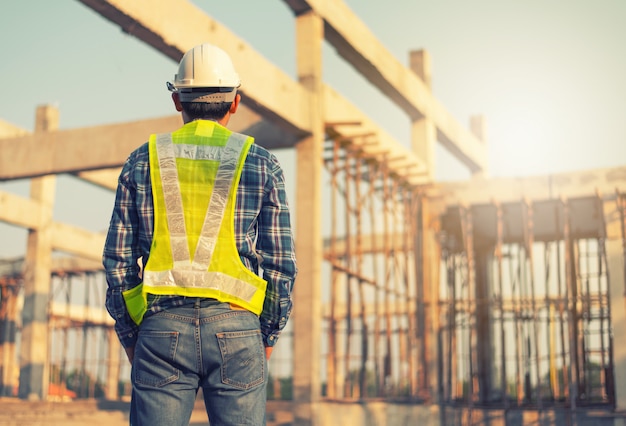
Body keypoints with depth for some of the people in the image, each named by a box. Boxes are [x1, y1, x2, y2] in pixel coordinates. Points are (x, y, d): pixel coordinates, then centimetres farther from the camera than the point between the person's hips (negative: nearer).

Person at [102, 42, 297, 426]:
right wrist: (267, 338, 12)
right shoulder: (262, 163, 6)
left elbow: (118, 260, 6)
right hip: (235, 326, -1)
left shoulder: (143, 161, 9)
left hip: (163, 327, 1)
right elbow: (280, 263, 2)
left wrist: (131, 338, 14)